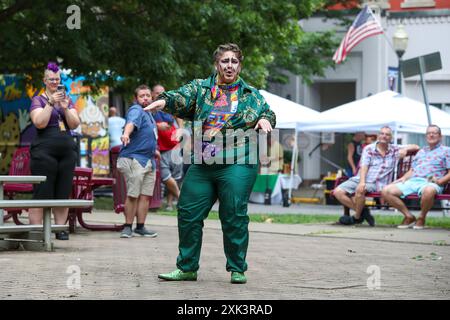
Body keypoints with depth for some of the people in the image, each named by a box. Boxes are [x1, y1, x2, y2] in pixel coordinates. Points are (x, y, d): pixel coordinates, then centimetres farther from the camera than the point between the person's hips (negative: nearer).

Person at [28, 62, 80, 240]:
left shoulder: (67, 99, 17)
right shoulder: (38, 100, 4)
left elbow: (75, 124, 6)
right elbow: (39, 123, -11)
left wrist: (65, 108, -9)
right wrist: (51, 103, -15)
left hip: (67, 150, 4)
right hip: (44, 150, -4)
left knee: (63, 193, 2)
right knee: (42, 193, -7)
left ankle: (61, 229, 6)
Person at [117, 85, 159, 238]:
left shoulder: (148, 114, 21)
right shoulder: (136, 110, -8)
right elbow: (131, 122, -32)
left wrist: (153, 150, 39)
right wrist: (126, 134, -51)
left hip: (149, 160, 9)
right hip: (134, 158, -9)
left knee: (146, 195, 6)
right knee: (133, 195, -8)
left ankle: (140, 227, 13)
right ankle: (128, 227, -1)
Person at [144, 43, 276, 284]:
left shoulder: (251, 95, 14)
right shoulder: (200, 88, 11)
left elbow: (267, 111, 12)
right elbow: (182, 97, -5)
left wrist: (265, 119, -13)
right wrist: (164, 101, -27)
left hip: (237, 165, -2)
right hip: (202, 166, 2)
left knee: (234, 216, -6)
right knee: (188, 214, 3)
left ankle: (237, 269, 7)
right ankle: (187, 268, 16)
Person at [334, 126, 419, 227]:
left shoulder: (395, 150, 10)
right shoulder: (369, 149, 8)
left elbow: (416, 147, 12)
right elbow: (364, 166, -5)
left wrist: (405, 149, -10)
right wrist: (362, 182, -22)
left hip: (376, 184, -3)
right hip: (359, 179, 3)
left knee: (360, 190, -35)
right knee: (338, 192, -18)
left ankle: (357, 217, -13)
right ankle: (362, 211, -6)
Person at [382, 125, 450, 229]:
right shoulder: (421, 151, 30)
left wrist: (439, 181, -15)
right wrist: (404, 178, 7)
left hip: (429, 183, -6)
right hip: (412, 181, 6)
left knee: (428, 191, -45)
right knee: (386, 191, -14)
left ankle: (422, 217, -16)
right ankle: (409, 217, -3)